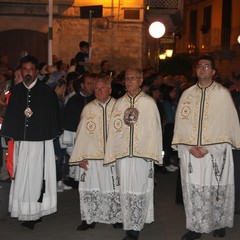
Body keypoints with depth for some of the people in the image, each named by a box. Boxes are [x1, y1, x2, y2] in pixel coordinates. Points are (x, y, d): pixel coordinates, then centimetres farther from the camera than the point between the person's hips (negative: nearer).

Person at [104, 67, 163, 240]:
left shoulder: (149, 102, 1)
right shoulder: (119, 103, 10)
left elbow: (155, 129, -1)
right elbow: (114, 129, 8)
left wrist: (152, 154, -6)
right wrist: (112, 154, 3)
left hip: (142, 154, -3)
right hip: (123, 154, 3)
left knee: (139, 192, -2)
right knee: (126, 192, 6)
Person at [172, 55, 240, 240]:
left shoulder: (223, 93, -3)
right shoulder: (187, 94, 8)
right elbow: (181, 123, 6)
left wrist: (207, 148, -10)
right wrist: (190, 146, -9)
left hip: (217, 152, -3)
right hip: (191, 152, 3)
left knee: (217, 189, 5)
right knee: (193, 189, 4)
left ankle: (219, 224, 24)